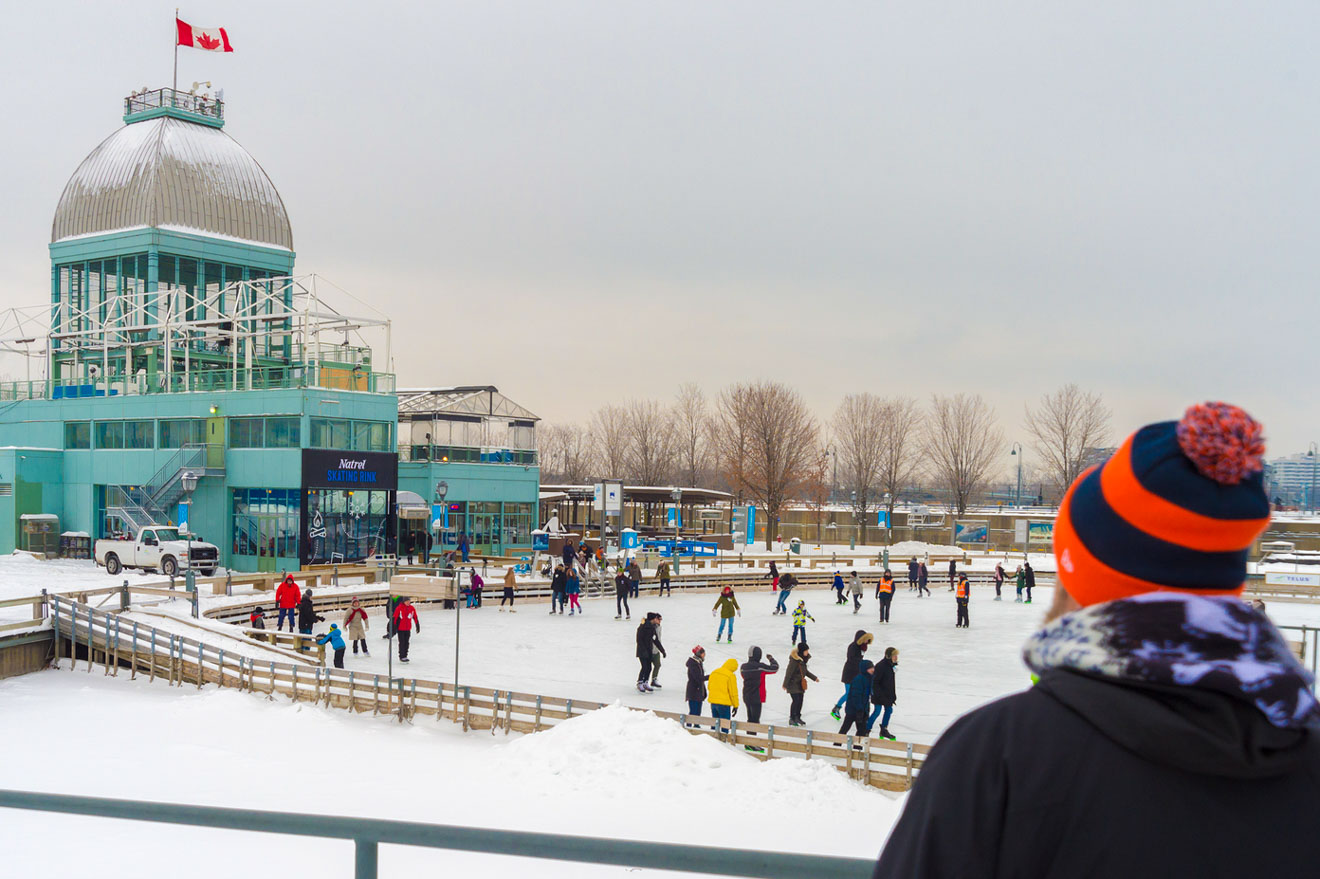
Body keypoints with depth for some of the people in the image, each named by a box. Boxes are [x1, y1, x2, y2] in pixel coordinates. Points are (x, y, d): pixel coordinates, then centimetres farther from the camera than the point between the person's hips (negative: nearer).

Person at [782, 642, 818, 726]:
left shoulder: (803, 658, 3)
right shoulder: (794, 660, -23)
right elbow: (789, 672, -19)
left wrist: (814, 678, 22)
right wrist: (785, 684, -15)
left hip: (800, 683, 8)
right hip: (793, 683, -8)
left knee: (800, 700, 11)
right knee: (796, 700, -9)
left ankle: (797, 717, 25)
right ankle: (791, 719, 3)